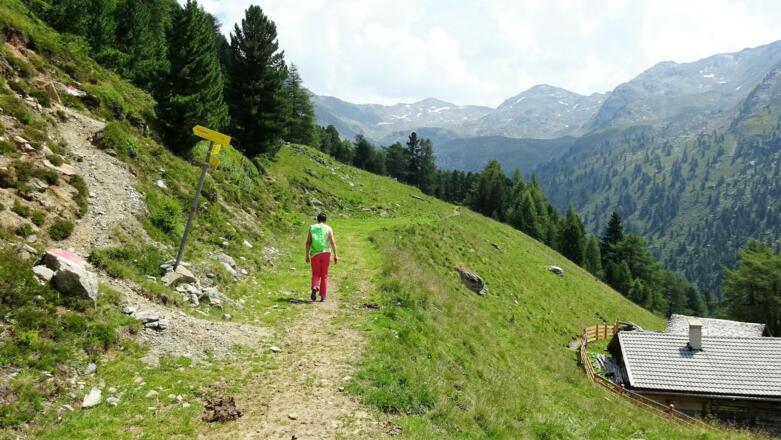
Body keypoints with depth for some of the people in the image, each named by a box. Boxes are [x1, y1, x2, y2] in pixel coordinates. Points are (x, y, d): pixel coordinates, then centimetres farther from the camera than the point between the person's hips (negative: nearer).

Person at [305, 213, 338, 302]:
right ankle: (323, 296, 8)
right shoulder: (328, 228, 3)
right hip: (325, 253, 0)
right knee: (324, 275, 9)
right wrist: (335, 255, -2)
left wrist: (307, 255, 8)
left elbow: (308, 242, 3)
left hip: (315, 254, 0)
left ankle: (314, 287, -16)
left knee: (315, 274, 12)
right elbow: (333, 242, -5)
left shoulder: (312, 228, 6)